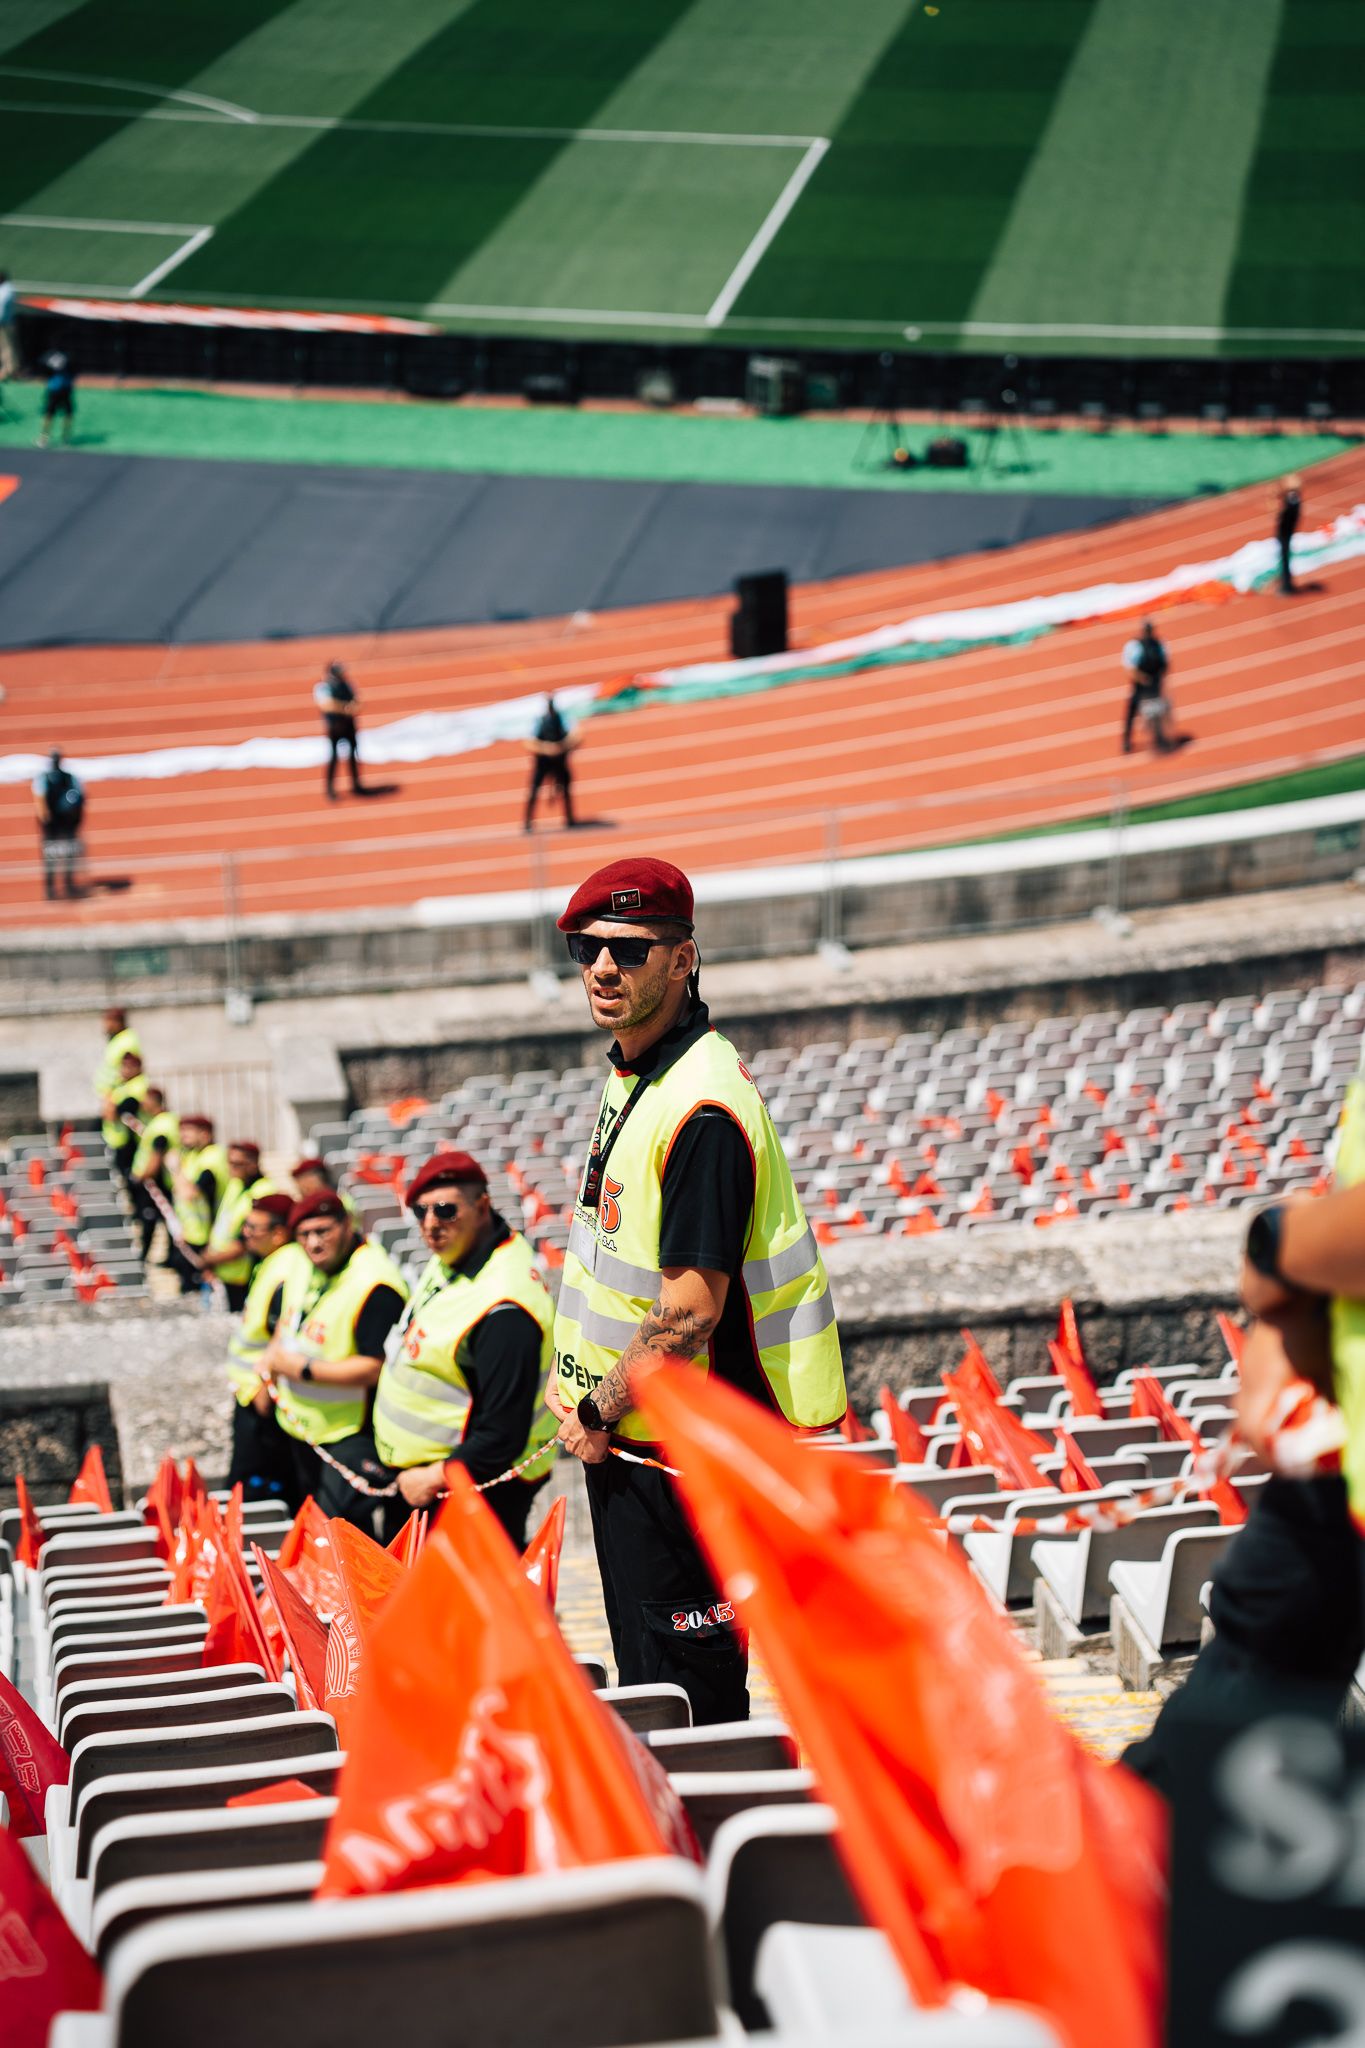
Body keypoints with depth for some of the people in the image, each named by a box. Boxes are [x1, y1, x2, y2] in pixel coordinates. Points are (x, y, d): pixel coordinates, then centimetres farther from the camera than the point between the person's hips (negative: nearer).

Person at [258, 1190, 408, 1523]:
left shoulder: (374, 1284, -26)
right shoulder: (301, 1270, 4)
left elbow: (375, 1368, -30)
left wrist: (303, 1369, -24)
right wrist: (272, 1356, 4)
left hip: (351, 1437, -9)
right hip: (299, 1427, 9)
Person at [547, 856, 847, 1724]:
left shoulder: (701, 1105, -22)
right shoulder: (632, 1073, 10)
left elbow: (692, 1306, -24)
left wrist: (598, 1414, -13)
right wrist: (578, 1385, 11)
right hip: (627, 1442, 10)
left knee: (687, 1703, -5)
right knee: (649, 1686, 17)